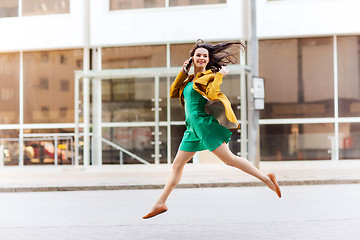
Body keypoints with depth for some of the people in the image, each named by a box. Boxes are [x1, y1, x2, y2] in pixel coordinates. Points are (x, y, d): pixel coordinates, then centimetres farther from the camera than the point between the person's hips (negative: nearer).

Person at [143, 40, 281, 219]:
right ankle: (160, 203, 12)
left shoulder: (209, 76, -3)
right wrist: (182, 73, 10)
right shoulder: (190, 79, 18)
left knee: (230, 159, -9)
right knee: (177, 165, 7)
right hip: (193, 127, 7)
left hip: (204, 123, -7)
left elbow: (211, 94, -20)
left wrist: (219, 76, -14)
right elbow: (173, 93, 14)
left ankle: (267, 179, -1)